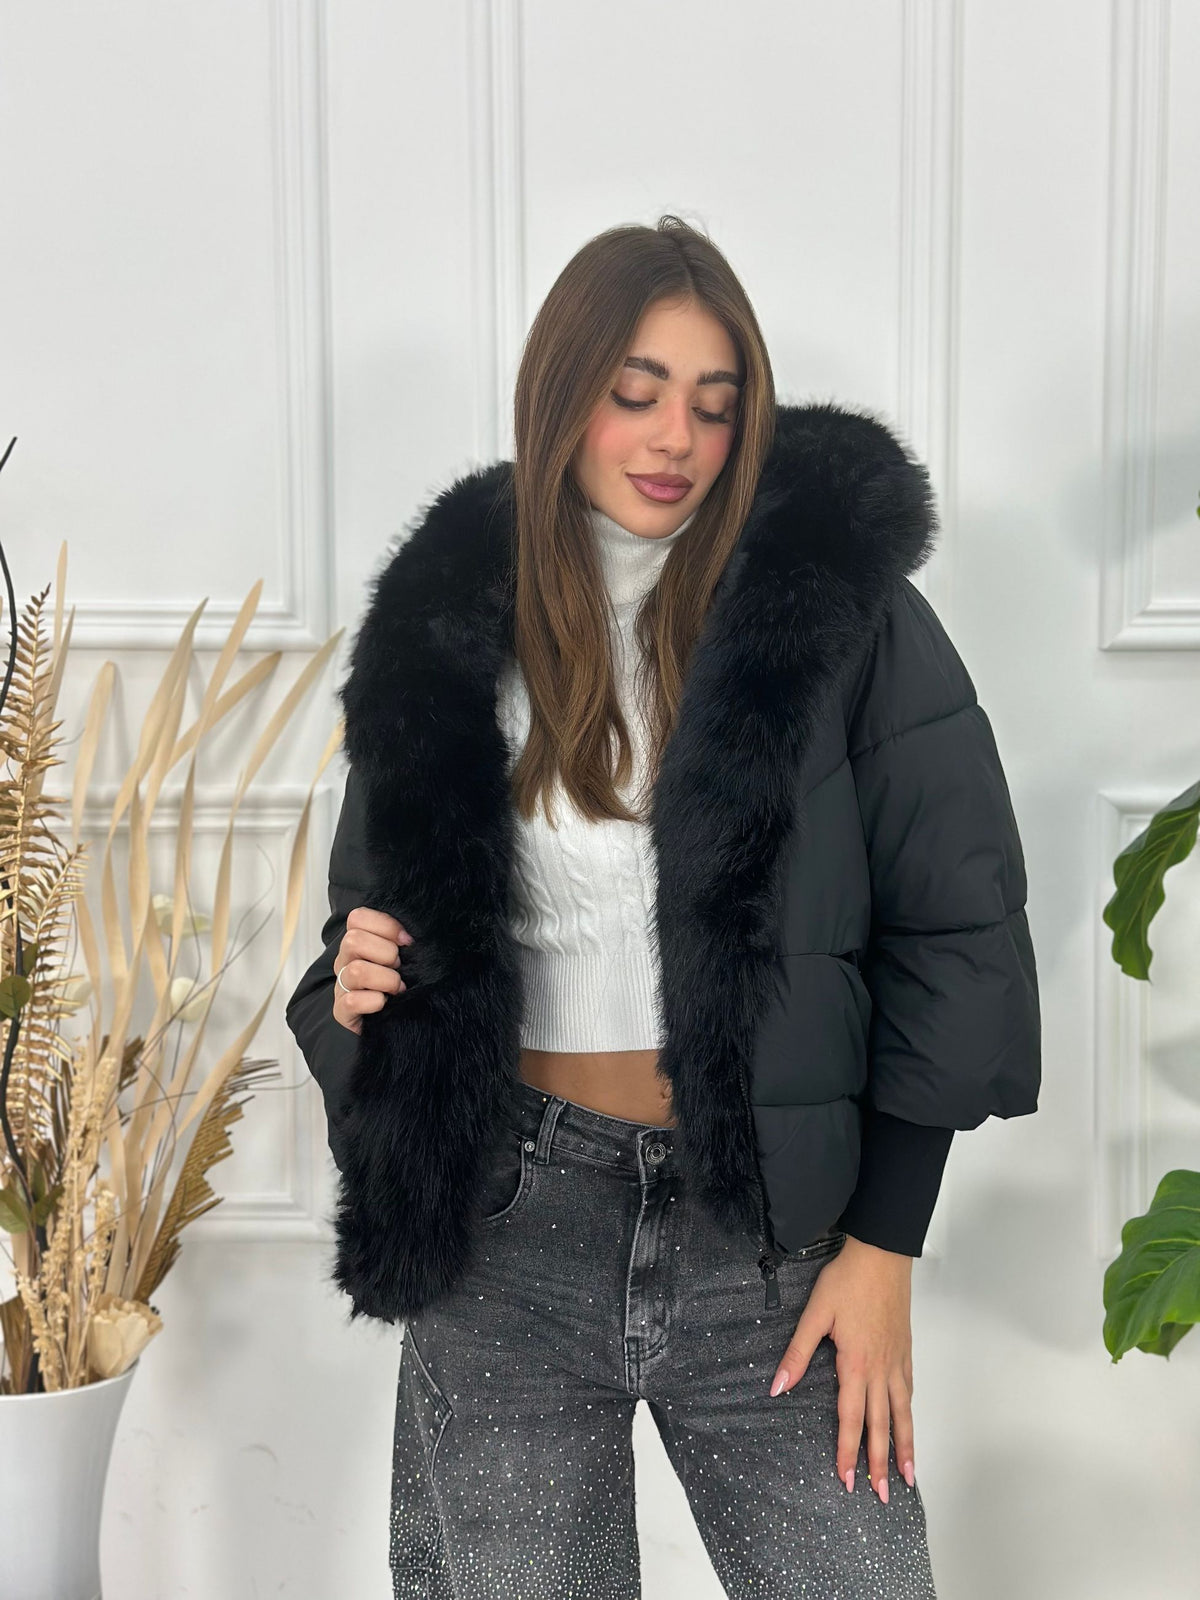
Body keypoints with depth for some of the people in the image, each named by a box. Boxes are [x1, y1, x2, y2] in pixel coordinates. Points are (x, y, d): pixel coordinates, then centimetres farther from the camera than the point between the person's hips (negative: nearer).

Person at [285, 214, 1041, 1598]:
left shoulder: (838, 600, -4)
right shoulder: (450, 628, 3)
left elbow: (954, 927, -3)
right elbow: (385, 904, 16)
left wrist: (884, 1246, -5)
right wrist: (355, 991, -8)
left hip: (768, 1228, -1)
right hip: (508, 1230, 2)